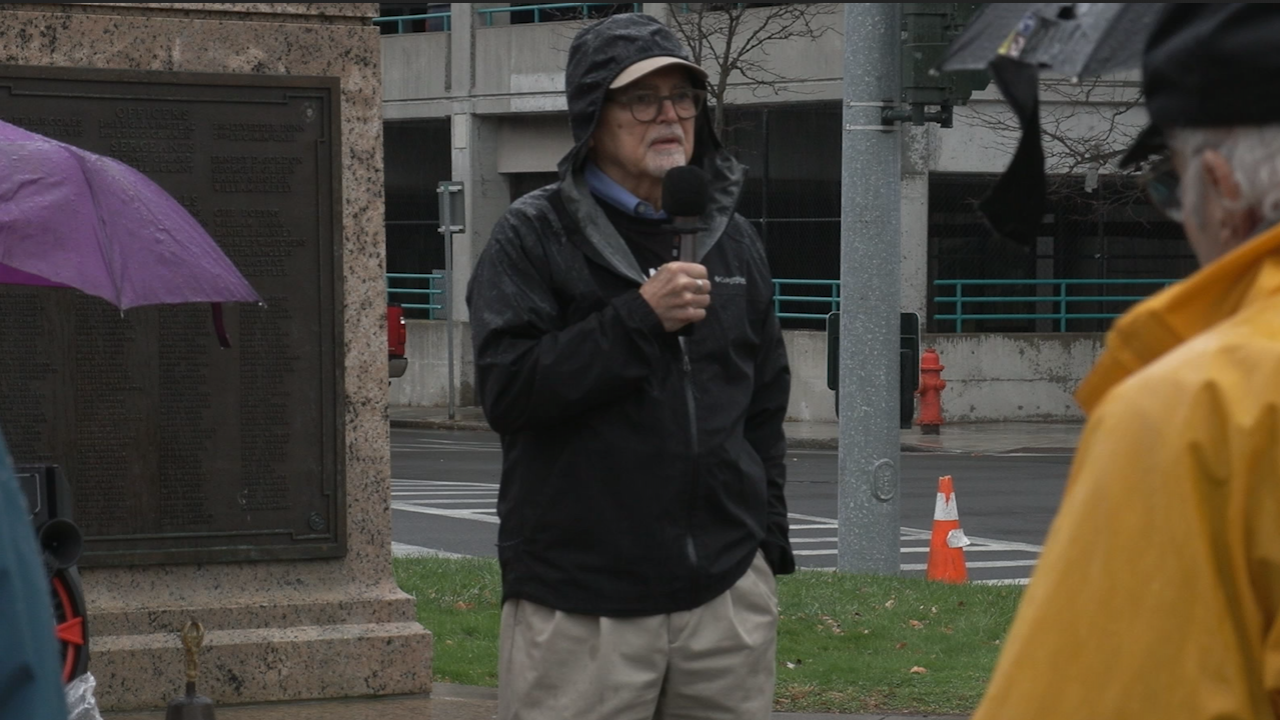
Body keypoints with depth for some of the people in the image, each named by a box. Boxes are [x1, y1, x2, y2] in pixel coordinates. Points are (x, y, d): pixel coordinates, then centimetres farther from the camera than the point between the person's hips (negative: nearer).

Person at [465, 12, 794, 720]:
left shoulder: (732, 239, 15)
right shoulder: (533, 237, -1)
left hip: (727, 590, 5)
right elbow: (506, 389, -12)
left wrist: (767, 541, 16)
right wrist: (640, 318, -16)